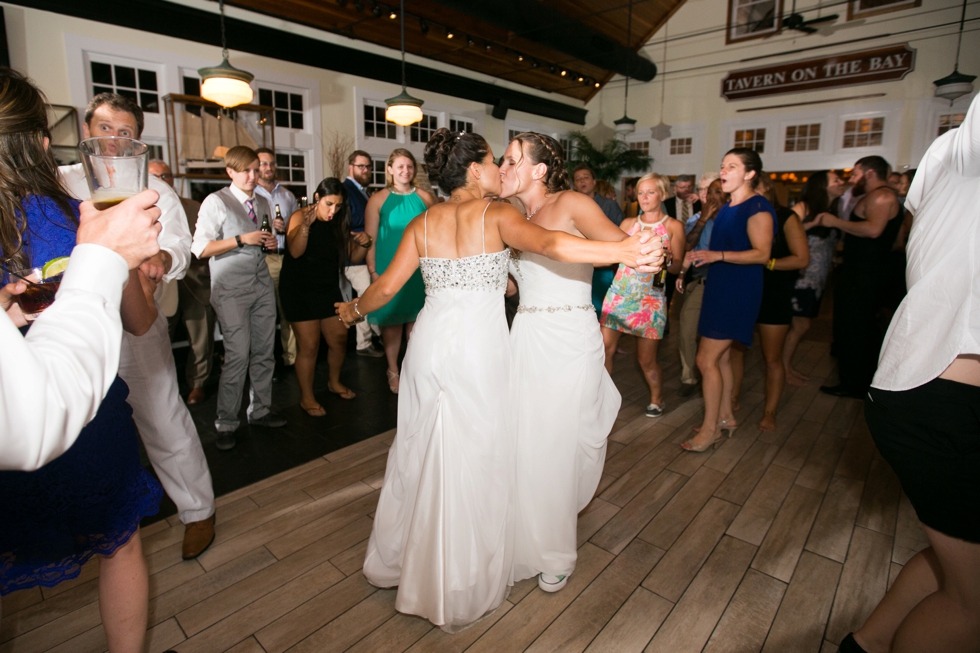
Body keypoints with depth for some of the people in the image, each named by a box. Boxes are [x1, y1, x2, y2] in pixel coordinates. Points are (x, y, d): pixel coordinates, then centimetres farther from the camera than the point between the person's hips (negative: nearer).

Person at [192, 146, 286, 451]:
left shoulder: (263, 203, 15)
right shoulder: (216, 202, -5)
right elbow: (200, 248, -11)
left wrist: (271, 243, 3)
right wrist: (242, 240, -17)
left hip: (263, 285, 6)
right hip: (231, 290, -6)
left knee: (264, 352, 8)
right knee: (238, 355, -10)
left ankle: (260, 411, 23)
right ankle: (226, 423, 6)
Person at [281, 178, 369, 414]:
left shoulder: (338, 223, 3)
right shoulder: (300, 217, -11)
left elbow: (352, 257, 6)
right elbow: (295, 252, -27)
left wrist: (362, 244, -14)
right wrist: (306, 224, -42)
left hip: (329, 290, 5)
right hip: (300, 291, -5)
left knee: (339, 339, 8)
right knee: (309, 346, -5)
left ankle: (334, 382, 33)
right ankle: (306, 397, 13)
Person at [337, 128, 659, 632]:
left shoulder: (423, 223, 8)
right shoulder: (497, 214, -4)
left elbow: (387, 286, 6)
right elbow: (548, 243, -23)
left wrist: (354, 311, 24)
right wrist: (621, 251, -26)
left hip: (430, 343, 5)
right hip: (479, 347, -4)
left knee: (420, 453, 19)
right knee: (474, 461, 9)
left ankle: (398, 560, 40)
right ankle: (464, 588, 27)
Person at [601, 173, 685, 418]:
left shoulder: (673, 226, 4)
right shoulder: (628, 223, 12)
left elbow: (678, 266, 3)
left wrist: (666, 259, -17)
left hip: (650, 297, -2)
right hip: (619, 292, 3)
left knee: (646, 359, 1)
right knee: (604, 348, -5)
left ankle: (656, 398, 27)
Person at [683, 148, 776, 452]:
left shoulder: (758, 207, -12)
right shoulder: (727, 208, 15)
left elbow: (761, 253, -21)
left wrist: (717, 255, -29)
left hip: (738, 292, -9)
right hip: (719, 289, 9)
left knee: (706, 359, -8)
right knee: (721, 357, 14)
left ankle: (710, 428, 4)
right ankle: (725, 417, 28)